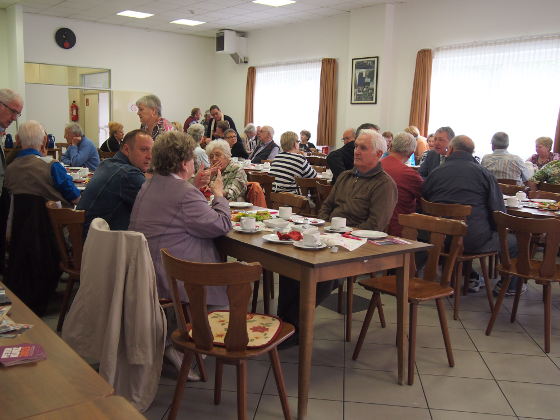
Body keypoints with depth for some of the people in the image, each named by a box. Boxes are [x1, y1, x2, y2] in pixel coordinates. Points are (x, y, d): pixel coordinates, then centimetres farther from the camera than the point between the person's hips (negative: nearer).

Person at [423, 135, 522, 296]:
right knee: (514, 240, 19)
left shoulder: (434, 173, 4)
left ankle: (471, 278, 39)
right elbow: (498, 210, -2)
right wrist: (497, 230, 17)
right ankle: (507, 285, 28)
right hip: (475, 242, -4)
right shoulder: (483, 173, 0)